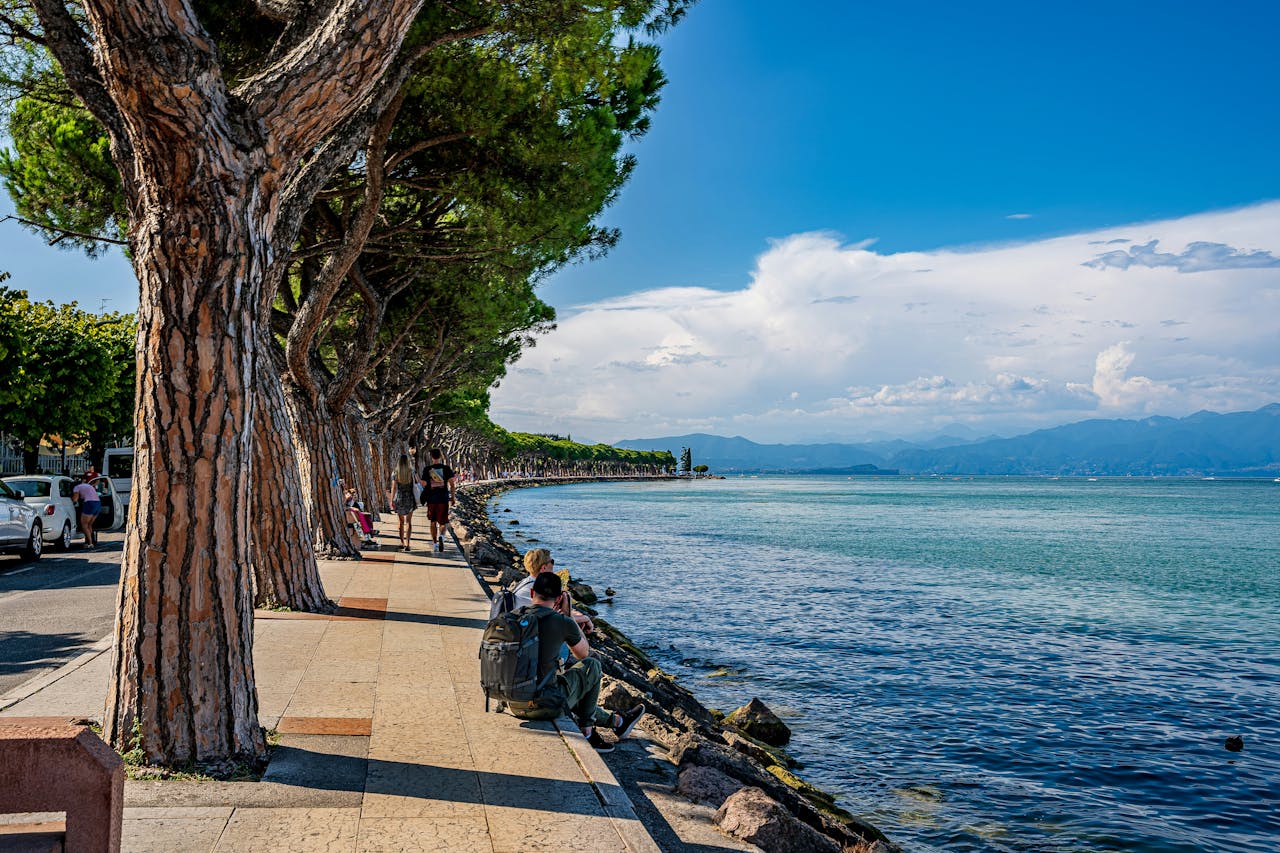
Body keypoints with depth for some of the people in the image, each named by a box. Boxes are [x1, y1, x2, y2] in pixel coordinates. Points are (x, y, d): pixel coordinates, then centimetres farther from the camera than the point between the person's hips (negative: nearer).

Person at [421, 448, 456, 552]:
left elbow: (424, 485, -3)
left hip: (431, 499, 1)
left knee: (433, 522, 15)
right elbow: (452, 484, -6)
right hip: (444, 499, -1)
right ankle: (441, 536, -21)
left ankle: (434, 542, 16)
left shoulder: (427, 469, -2)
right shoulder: (446, 468, -2)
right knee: (442, 522, 7)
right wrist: (452, 497, 4)